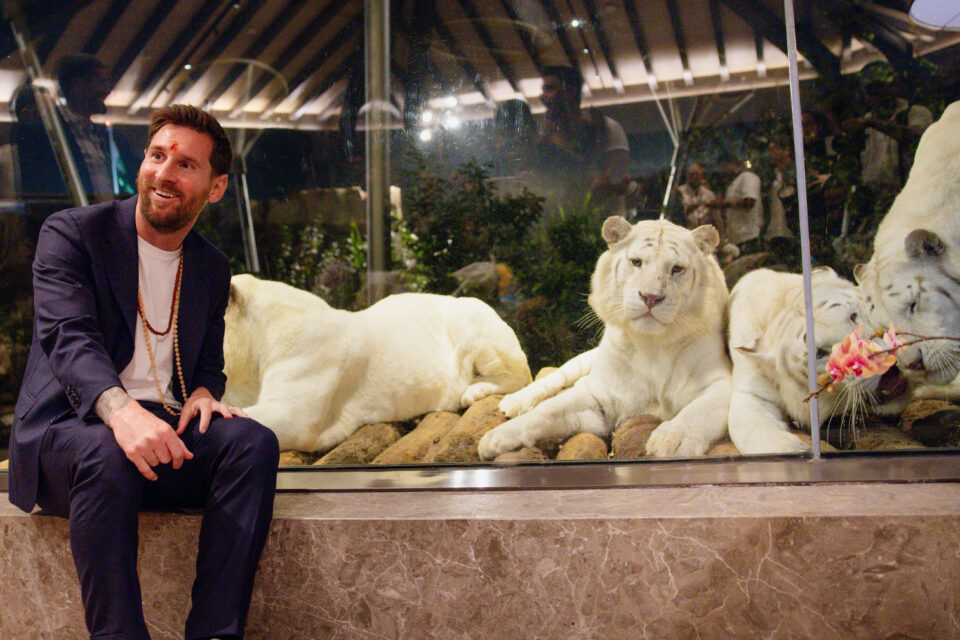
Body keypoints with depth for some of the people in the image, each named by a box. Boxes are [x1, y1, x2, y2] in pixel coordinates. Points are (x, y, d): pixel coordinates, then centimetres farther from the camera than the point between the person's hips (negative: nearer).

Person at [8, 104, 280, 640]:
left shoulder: (213, 269, 15)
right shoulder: (71, 233, 0)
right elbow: (67, 337, -17)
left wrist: (204, 392, -7)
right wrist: (122, 410, -38)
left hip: (165, 436, 4)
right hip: (67, 430, -4)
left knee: (254, 441, -25)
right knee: (106, 454, -38)